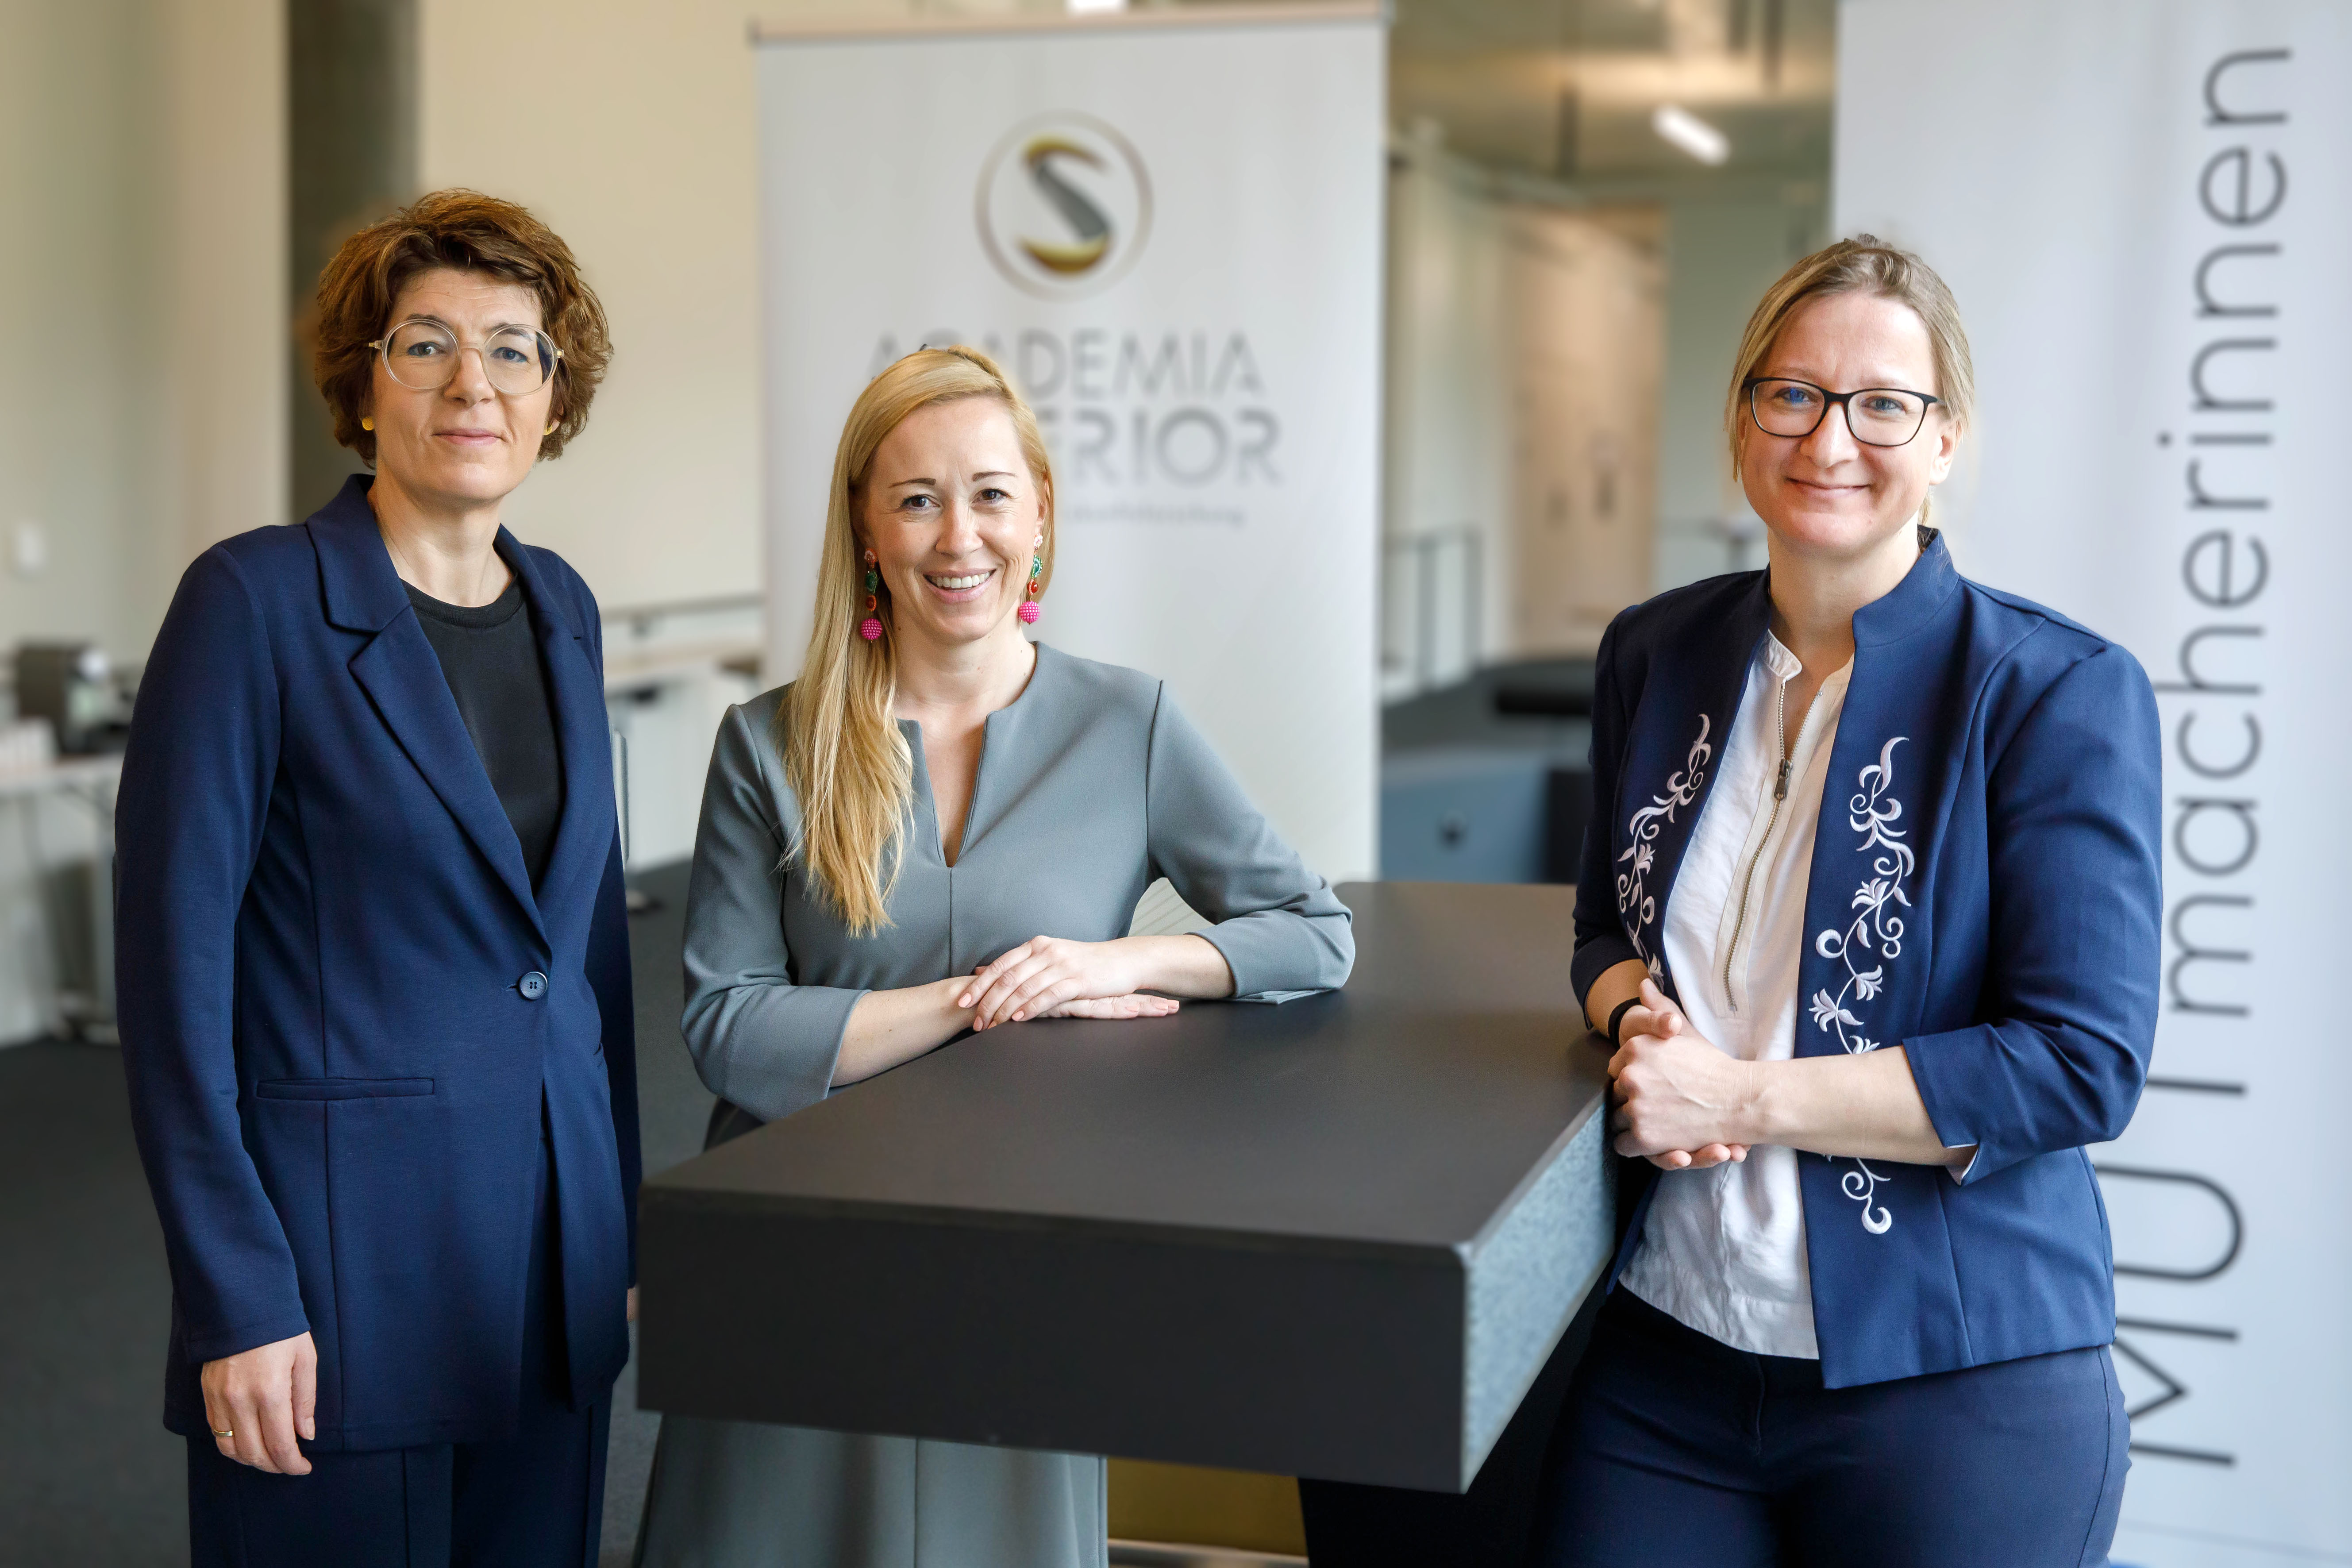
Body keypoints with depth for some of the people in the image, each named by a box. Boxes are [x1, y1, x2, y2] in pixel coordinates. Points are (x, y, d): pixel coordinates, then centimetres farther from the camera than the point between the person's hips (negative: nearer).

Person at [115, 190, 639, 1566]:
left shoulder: (562, 609, 9)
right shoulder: (257, 601, -10)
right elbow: (174, 957, -12)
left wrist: (625, 1234, 14)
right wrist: (237, 1298, -15)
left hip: (552, 1260, 6)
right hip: (343, 1250, -6)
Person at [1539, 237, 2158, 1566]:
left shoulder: (2061, 694, -11)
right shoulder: (1656, 655, 6)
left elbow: (2085, 1066, -15)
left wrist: (1743, 1099, -18)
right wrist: (1640, 1017, -6)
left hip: (1957, 1383, -4)